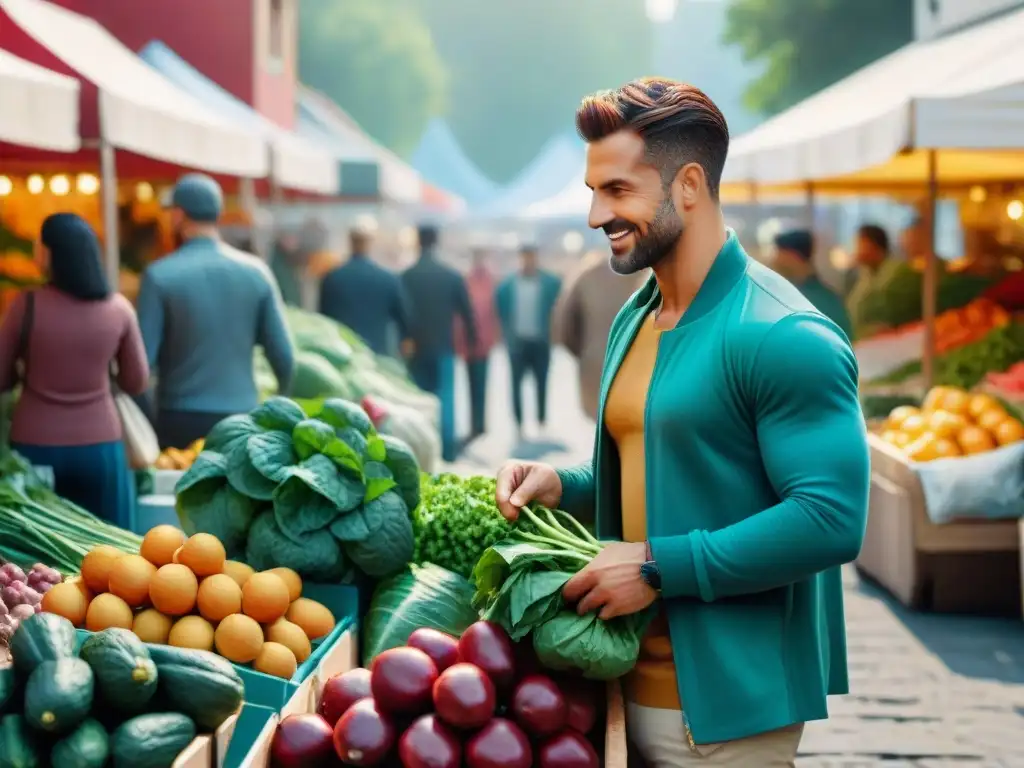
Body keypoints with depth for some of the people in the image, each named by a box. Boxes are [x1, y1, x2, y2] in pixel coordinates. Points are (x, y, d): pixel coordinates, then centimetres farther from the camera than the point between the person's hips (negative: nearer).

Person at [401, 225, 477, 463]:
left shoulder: (405, 277, -4)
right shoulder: (453, 276, -2)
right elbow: (467, 311, 1)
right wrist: (471, 339, 13)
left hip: (416, 347, 0)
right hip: (444, 346, 0)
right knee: (445, 398, 4)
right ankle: (447, 450, 0)